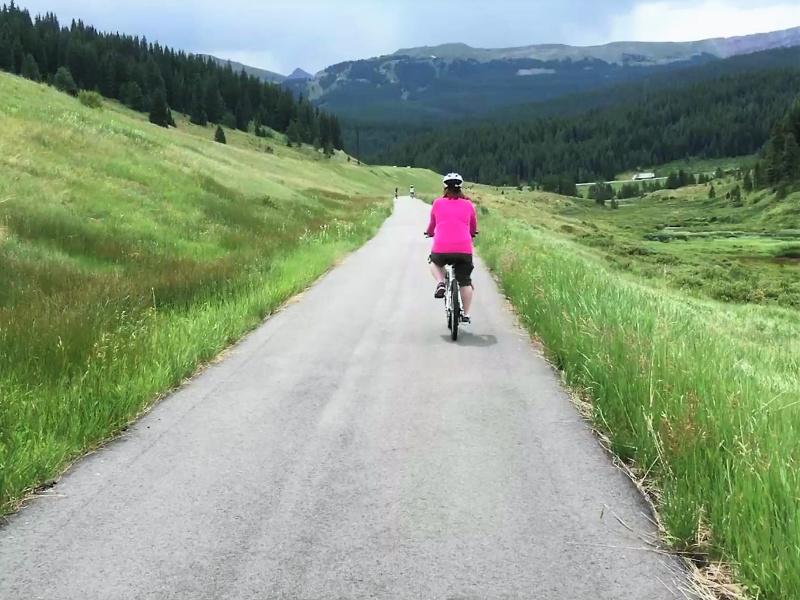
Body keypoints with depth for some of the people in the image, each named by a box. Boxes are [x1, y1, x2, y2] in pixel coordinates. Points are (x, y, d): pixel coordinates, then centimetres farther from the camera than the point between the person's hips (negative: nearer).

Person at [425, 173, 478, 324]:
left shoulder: (438, 203, 9)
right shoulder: (468, 204, 11)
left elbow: (432, 224, 23)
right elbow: (474, 228, 23)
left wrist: (429, 233, 45)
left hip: (441, 249, 0)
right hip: (464, 249, 0)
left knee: (434, 262, 33)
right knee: (465, 282, 16)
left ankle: (440, 283, 7)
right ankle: (466, 315, 16)